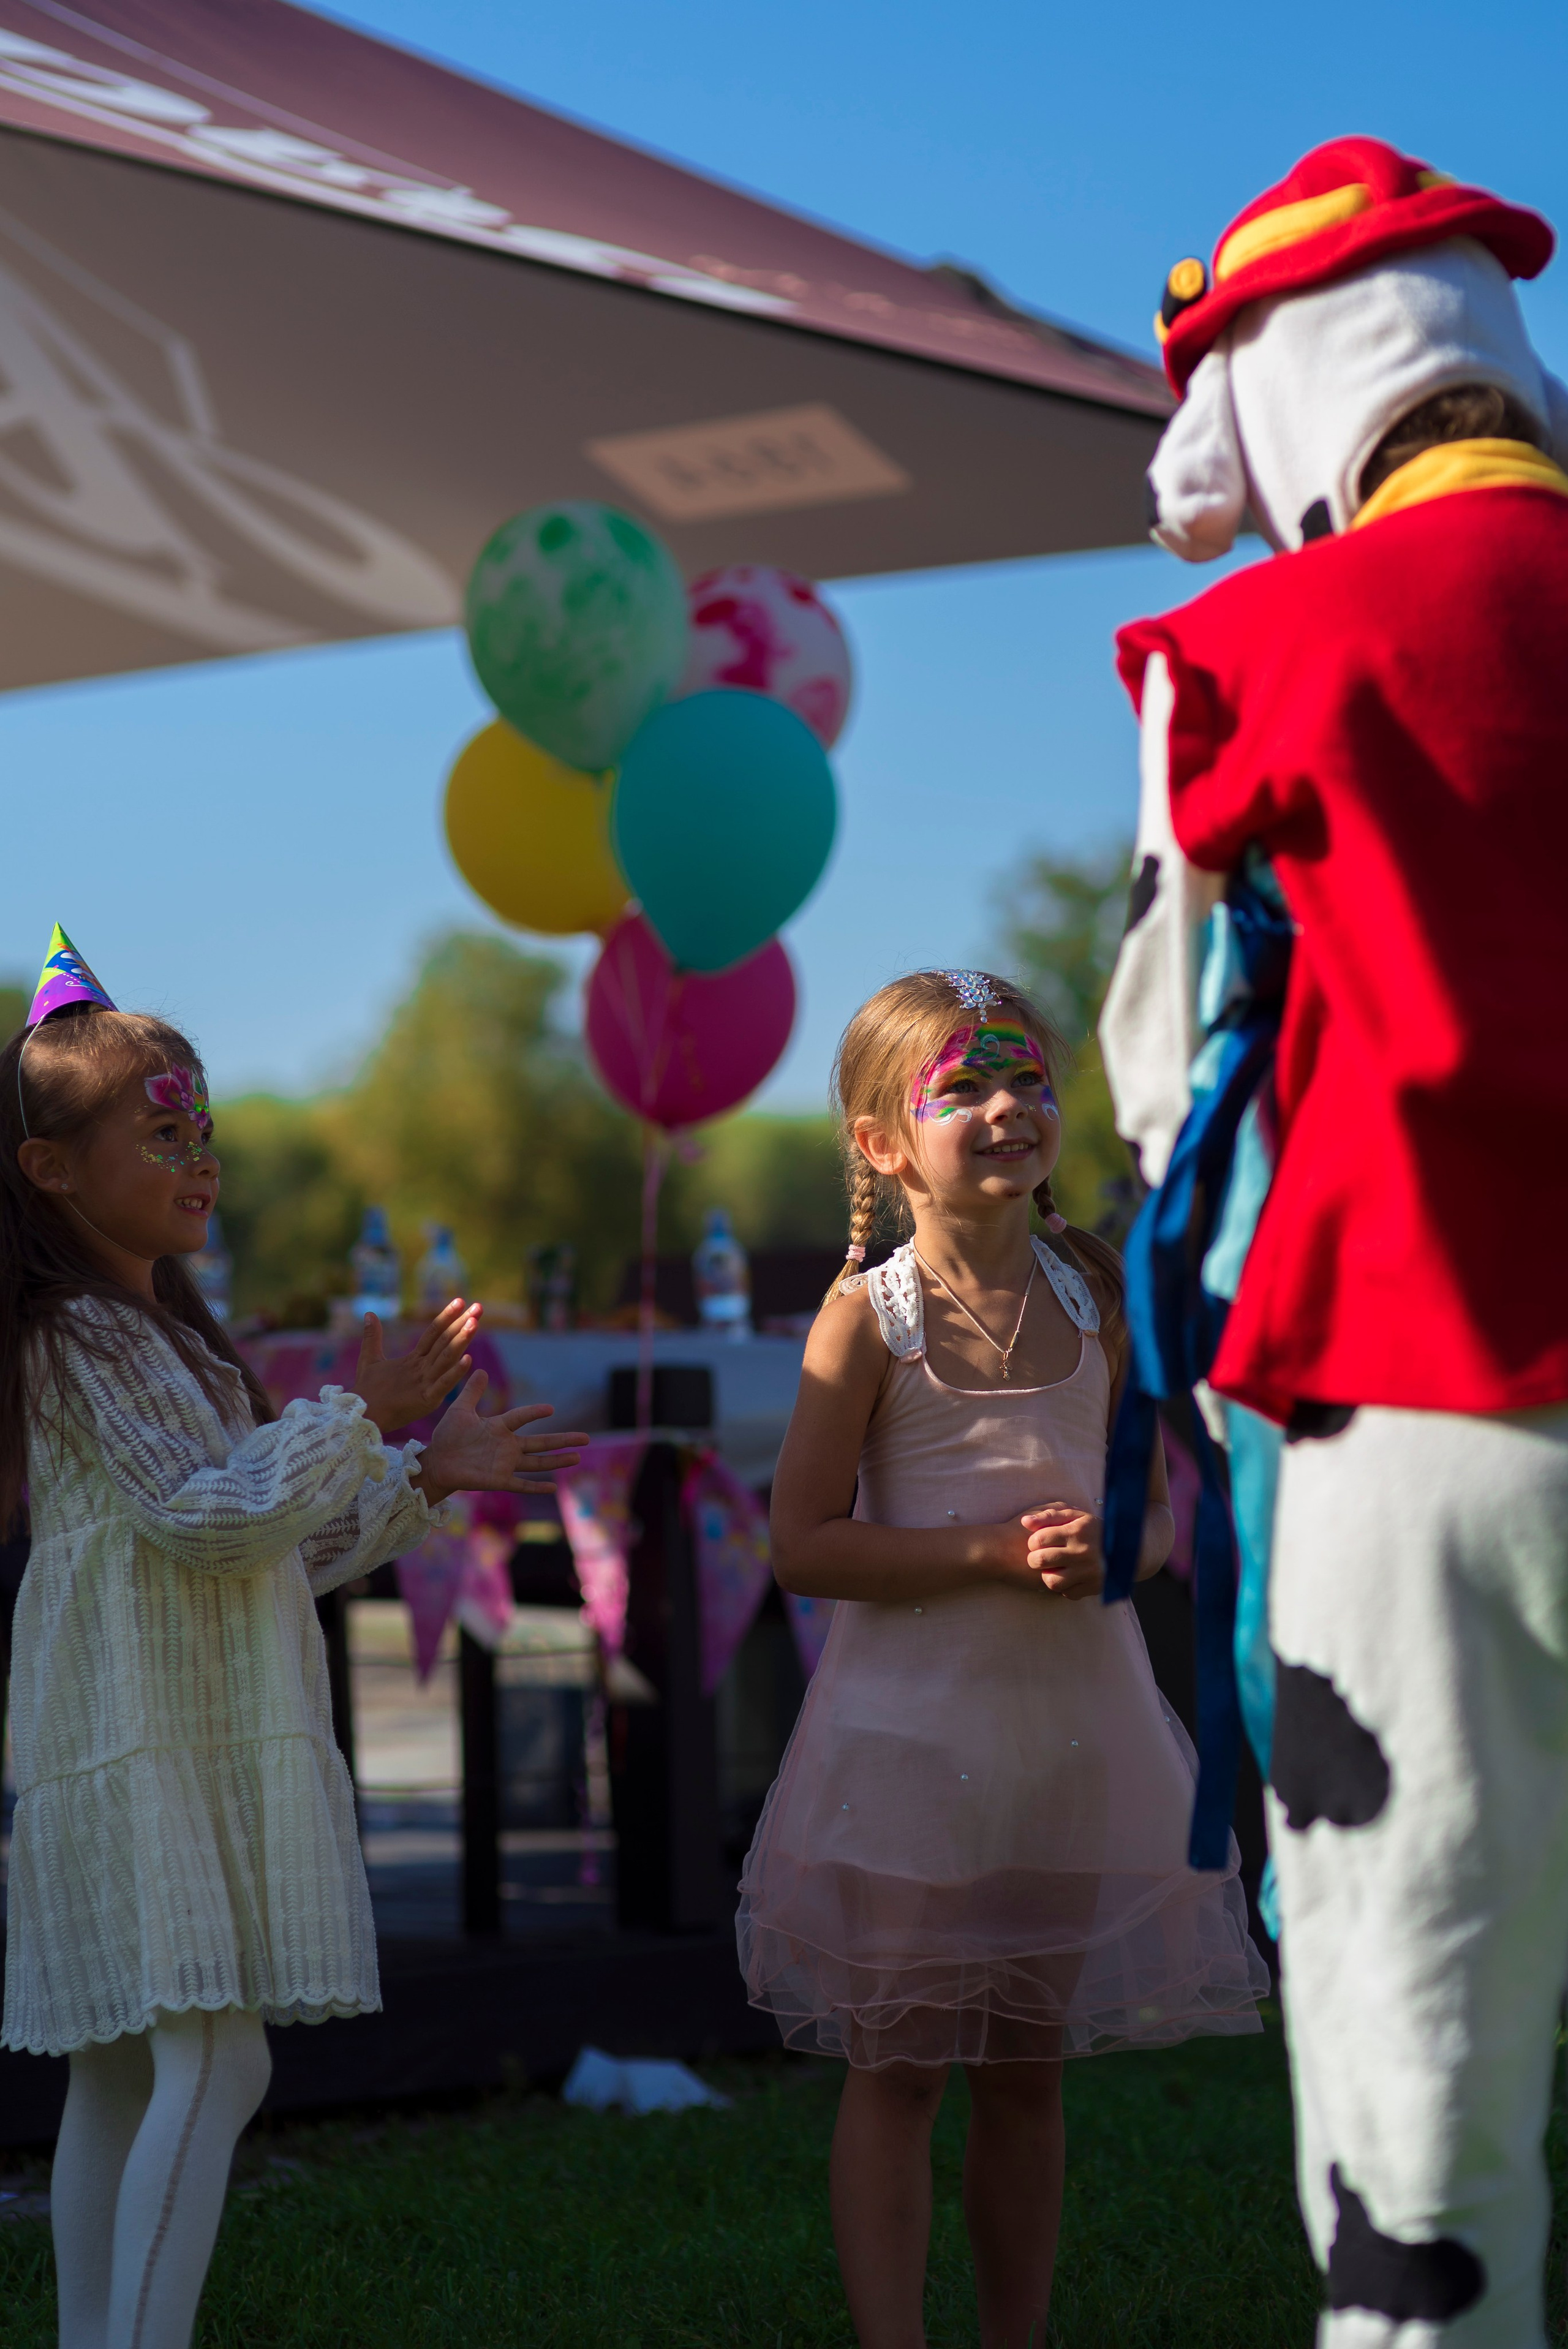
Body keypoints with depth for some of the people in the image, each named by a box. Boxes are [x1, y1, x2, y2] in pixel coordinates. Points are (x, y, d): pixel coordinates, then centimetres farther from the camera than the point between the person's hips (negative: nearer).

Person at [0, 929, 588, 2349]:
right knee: (215, 2063, -16)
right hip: (150, 1740, -10)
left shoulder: (161, 1327, 18)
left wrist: (427, 1478, 16)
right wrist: (366, 1416, -15)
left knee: (124, 2075, 11)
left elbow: (273, 1550, 21)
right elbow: (207, 1517, -20)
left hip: (198, 1740, 10)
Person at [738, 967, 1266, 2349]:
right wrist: (995, 1549, -18)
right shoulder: (869, 1316, -8)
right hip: (914, 1718, -4)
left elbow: (1154, 1506, 11)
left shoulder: (1092, 1294, 4)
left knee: (1030, 2068, 12)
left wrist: (1110, 1550, -12)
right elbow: (805, 1547, -11)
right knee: (900, 2067, 0)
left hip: (1076, 1717, 4)